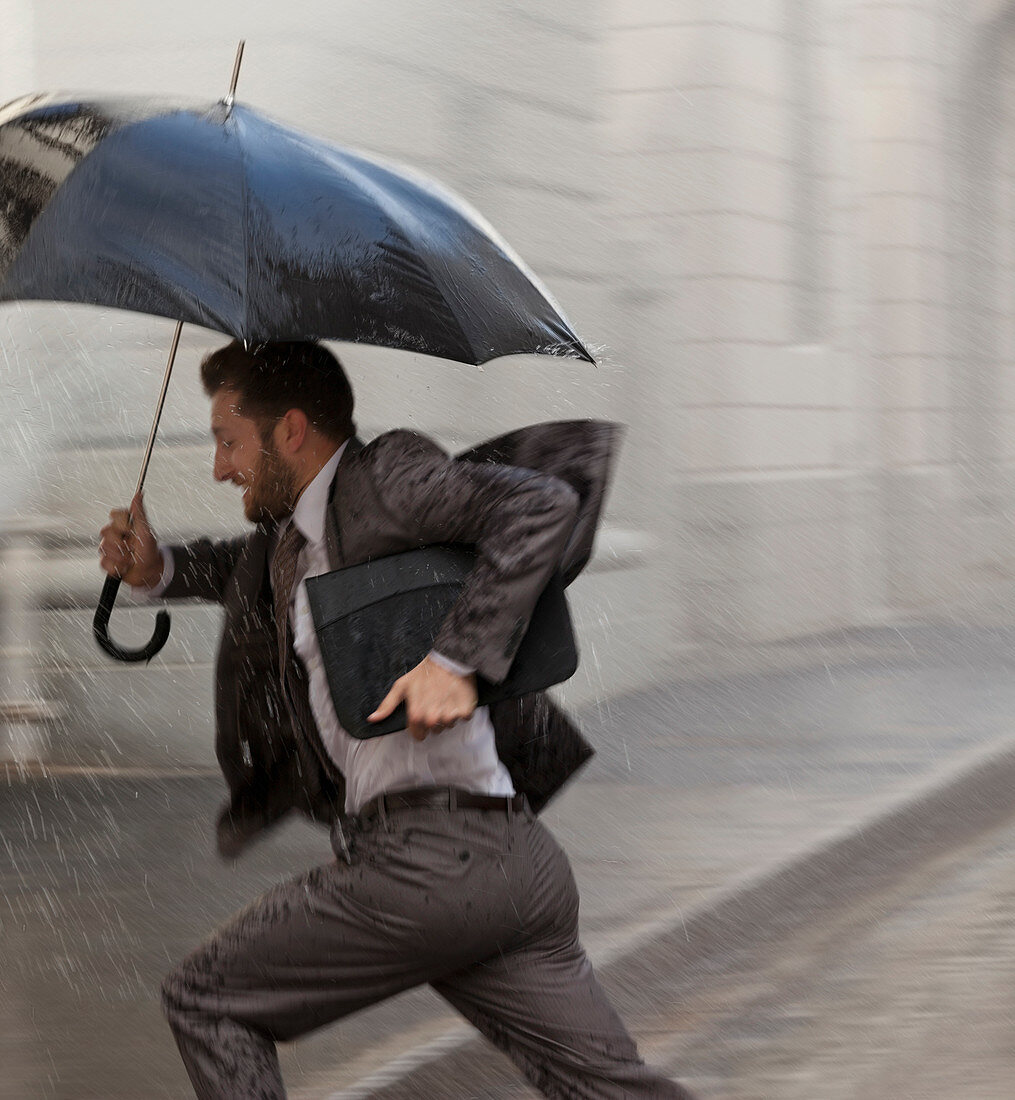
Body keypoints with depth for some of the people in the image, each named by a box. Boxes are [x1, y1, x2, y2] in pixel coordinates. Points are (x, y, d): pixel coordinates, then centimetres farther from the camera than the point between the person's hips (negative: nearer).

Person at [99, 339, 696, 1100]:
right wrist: (160, 569, 26)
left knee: (205, 1001, 6)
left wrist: (457, 660, -23)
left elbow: (542, 504, -17)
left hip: (430, 856, -9)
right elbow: (254, 569, 45)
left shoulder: (384, 476, -4)